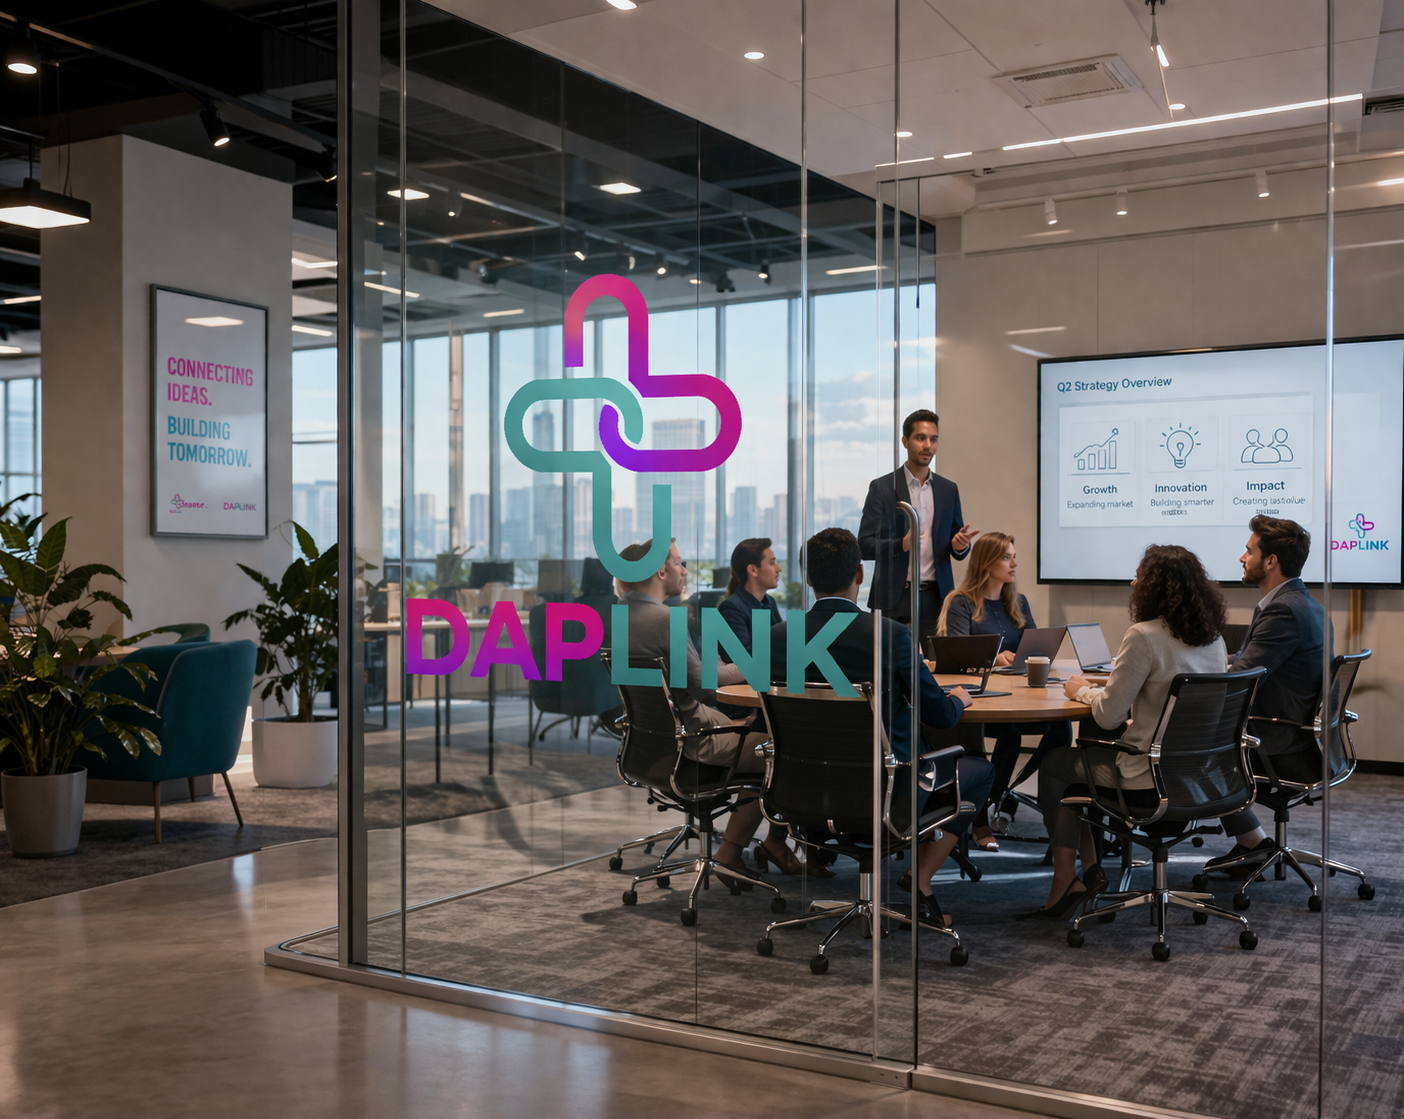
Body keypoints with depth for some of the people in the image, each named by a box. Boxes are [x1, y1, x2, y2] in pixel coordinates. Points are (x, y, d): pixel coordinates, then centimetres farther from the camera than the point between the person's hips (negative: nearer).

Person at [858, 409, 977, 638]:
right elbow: (864, 545, -4)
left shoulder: (948, 489, 12)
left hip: (936, 599, 3)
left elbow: (959, 550, 16)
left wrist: (960, 545, -8)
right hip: (894, 600, -3)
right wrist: (901, 545, -21)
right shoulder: (882, 487, 1)